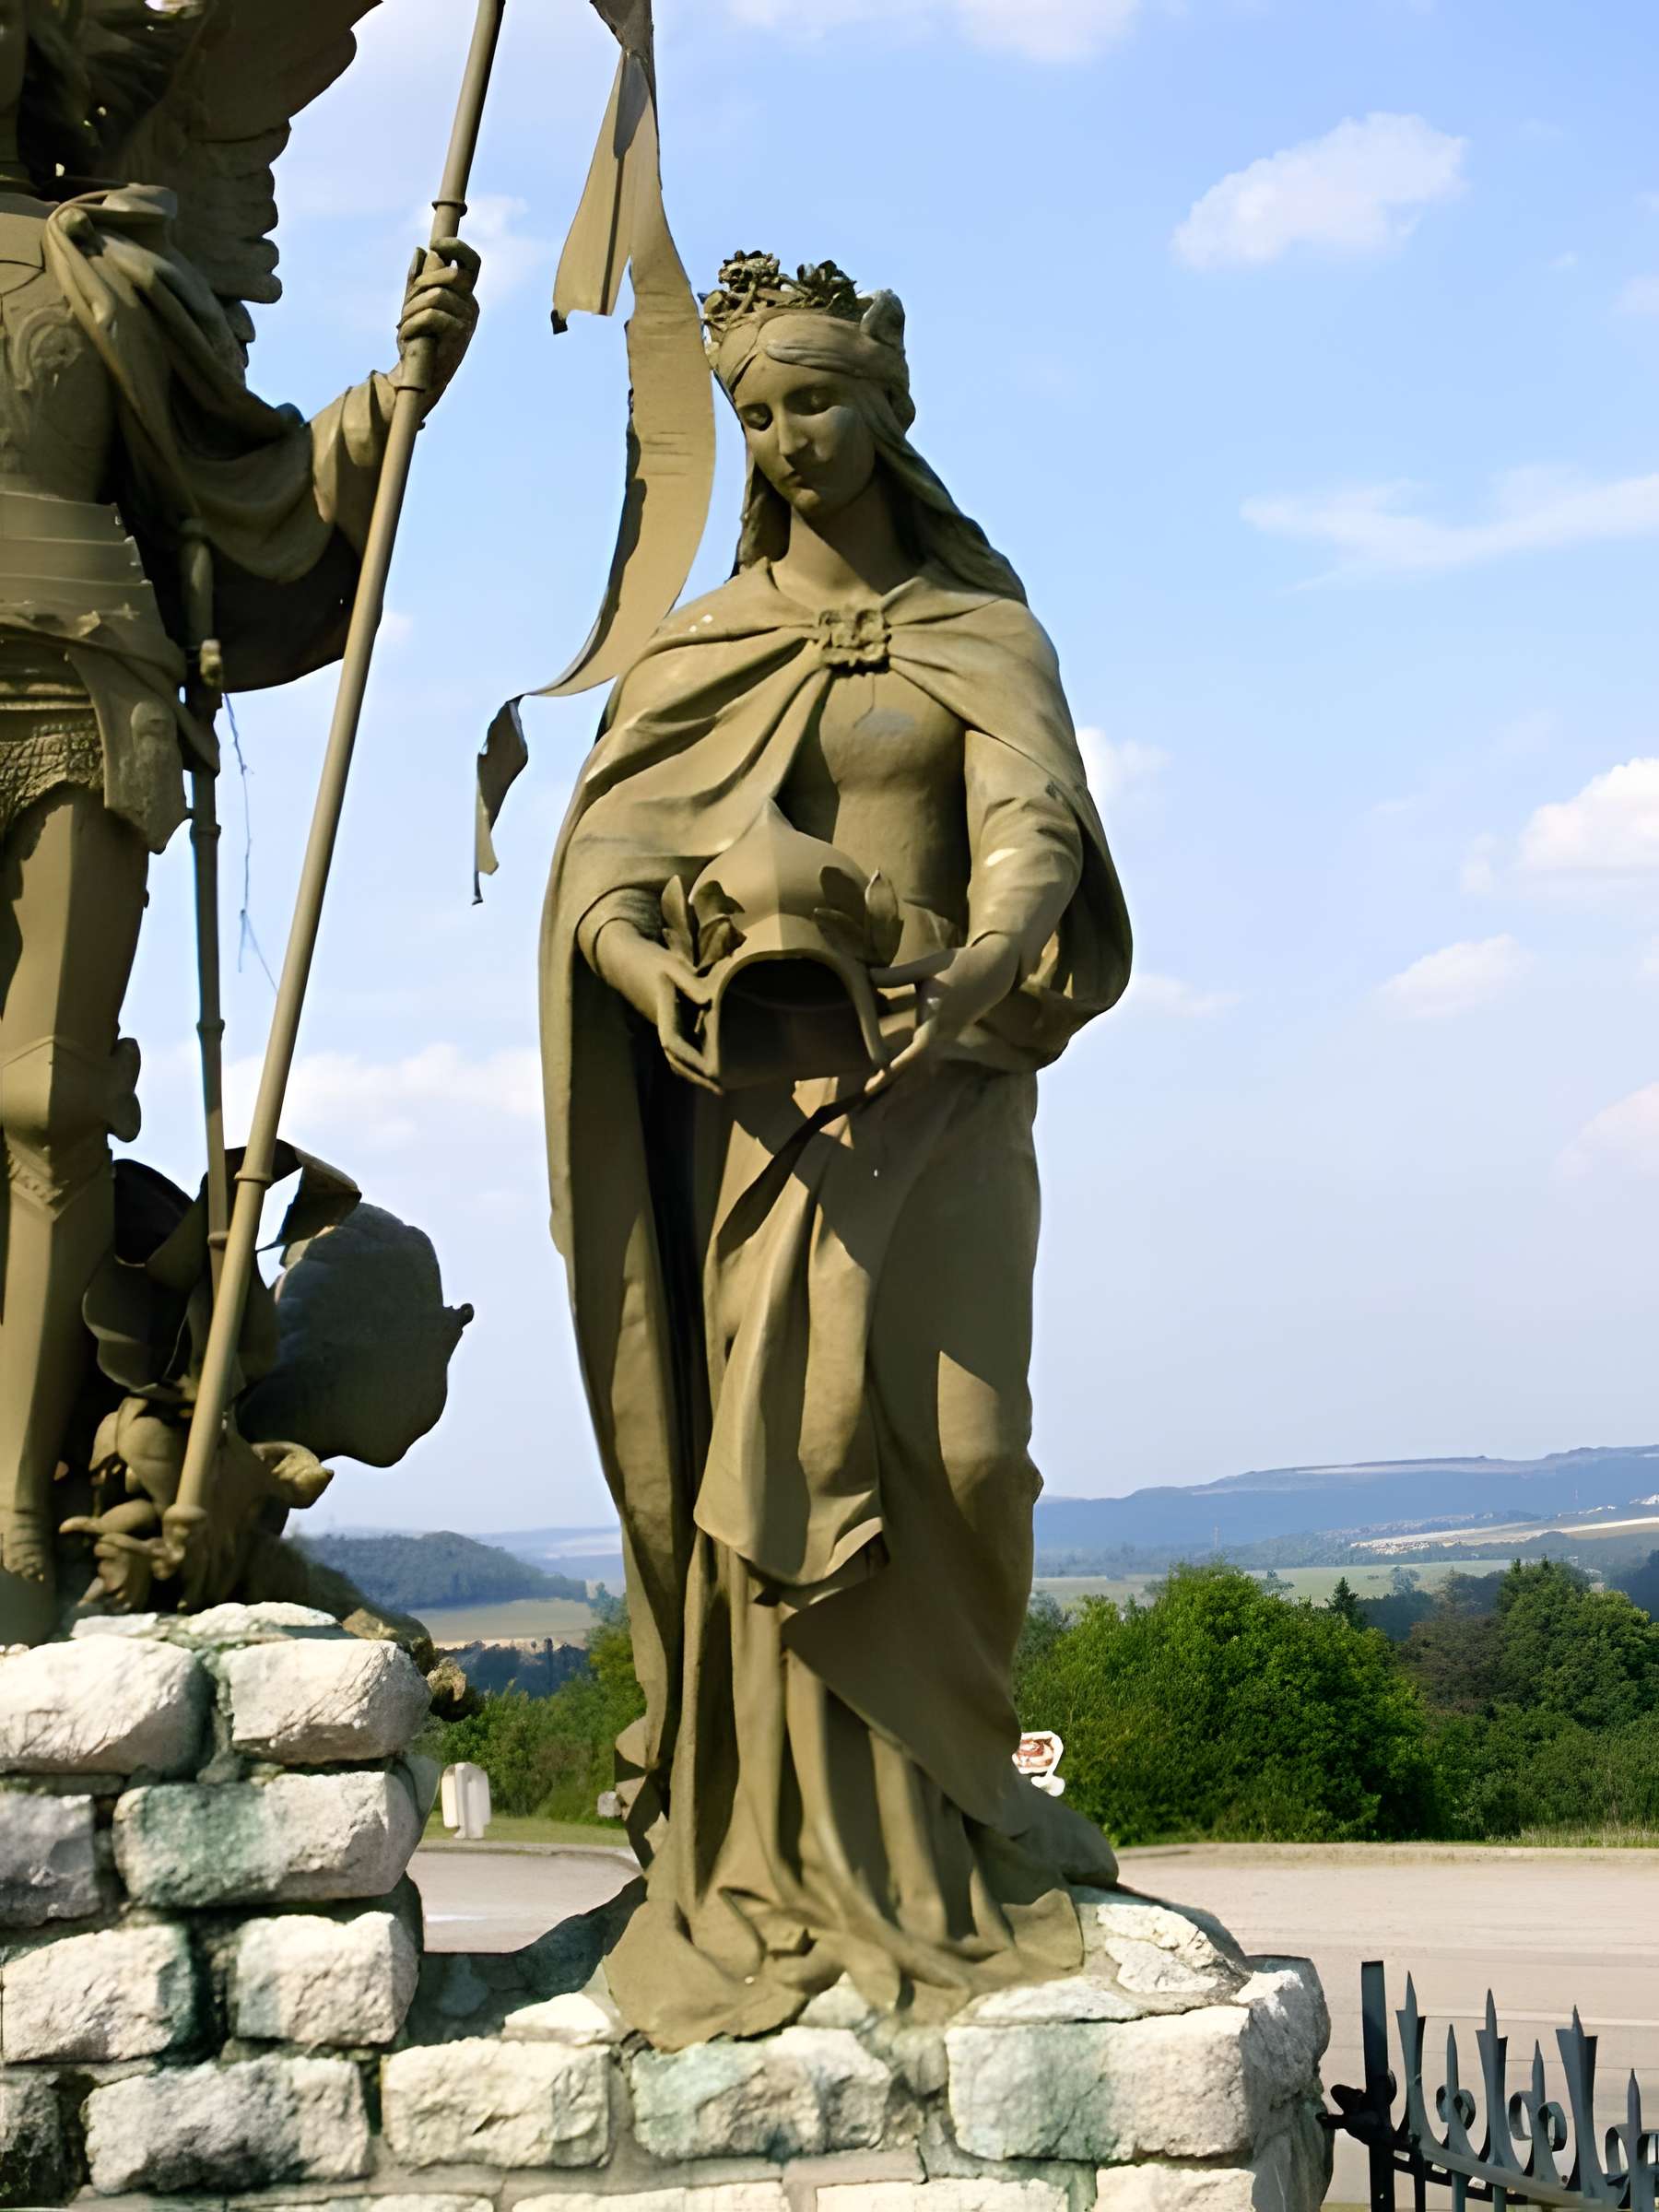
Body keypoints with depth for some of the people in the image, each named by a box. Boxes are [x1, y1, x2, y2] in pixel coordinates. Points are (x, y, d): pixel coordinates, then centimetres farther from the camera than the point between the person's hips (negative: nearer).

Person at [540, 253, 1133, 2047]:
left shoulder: (983, 639, 11)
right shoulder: (694, 651, 16)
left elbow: (1033, 839, -7)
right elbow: (599, 865, 2)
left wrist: (966, 978, -30)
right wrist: (657, 977, -22)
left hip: (926, 1085, -1)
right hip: (739, 1090, 1)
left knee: (925, 1445, -13)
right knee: (764, 1456, -10)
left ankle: (931, 1843, 2)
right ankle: (790, 1874, -7)